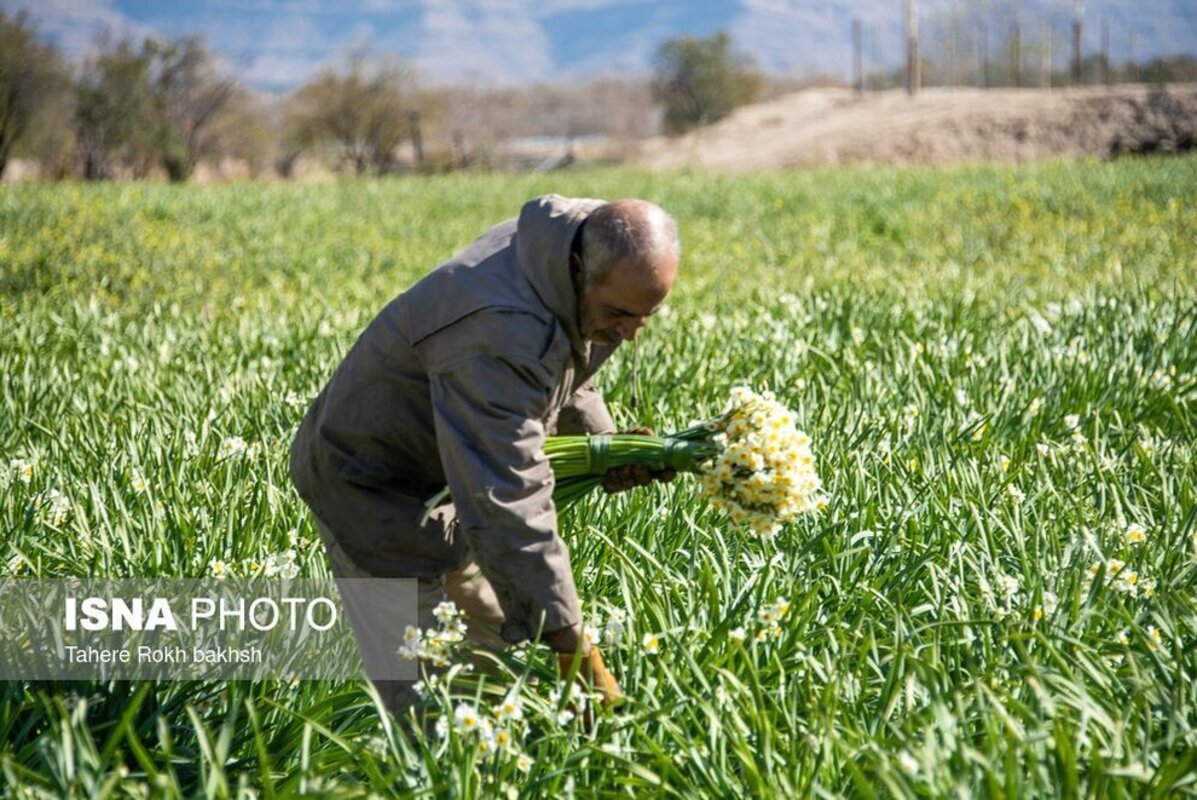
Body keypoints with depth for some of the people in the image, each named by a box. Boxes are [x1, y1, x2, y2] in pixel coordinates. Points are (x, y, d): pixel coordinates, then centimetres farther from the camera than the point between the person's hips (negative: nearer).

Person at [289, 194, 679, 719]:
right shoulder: (501, 333, -40)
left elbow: (563, 380, 14)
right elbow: (507, 504, -42)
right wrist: (567, 643, -41)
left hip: (453, 469, 10)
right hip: (377, 492, -9)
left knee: (499, 644, 15)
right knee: (424, 695, -12)